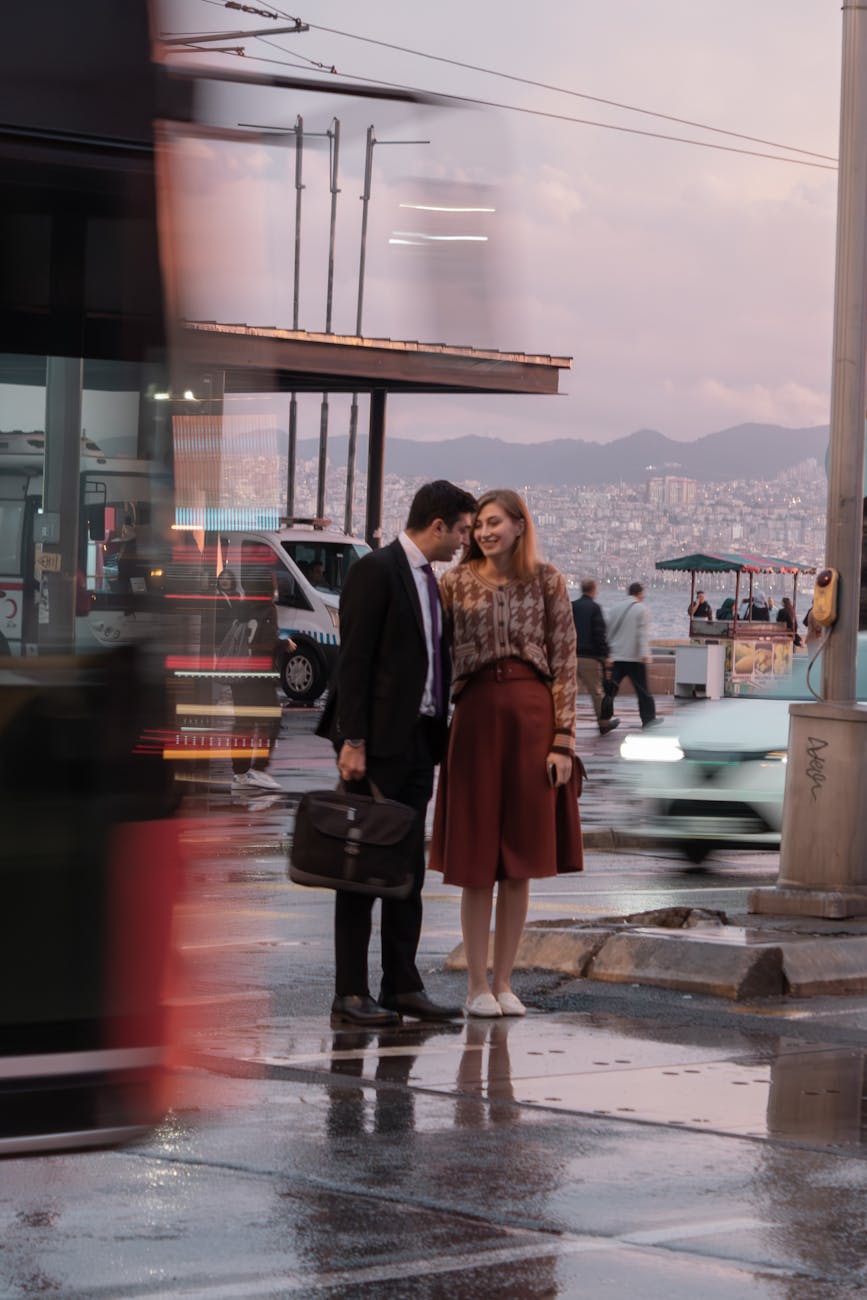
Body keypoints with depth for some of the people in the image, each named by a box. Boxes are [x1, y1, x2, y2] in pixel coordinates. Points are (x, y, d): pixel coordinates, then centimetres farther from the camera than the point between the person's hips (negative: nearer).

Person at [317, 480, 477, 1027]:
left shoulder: (428, 578, 16)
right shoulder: (375, 570, -10)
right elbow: (354, 660, -15)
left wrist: (437, 735, 11)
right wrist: (352, 741, -19)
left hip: (418, 741, 8)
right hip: (379, 741, -8)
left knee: (408, 869, 10)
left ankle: (403, 986, 15)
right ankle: (350, 993, 0)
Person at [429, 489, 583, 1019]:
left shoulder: (547, 581, 4)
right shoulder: (458, 582, 5)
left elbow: (565, 663, 2)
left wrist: (563, 740, -4)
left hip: (532, 716, 0)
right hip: (475, 713, 0)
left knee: (520, 860, 4)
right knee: (477, 858, 1)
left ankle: (504, 982, 14)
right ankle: (477, 985, 9)